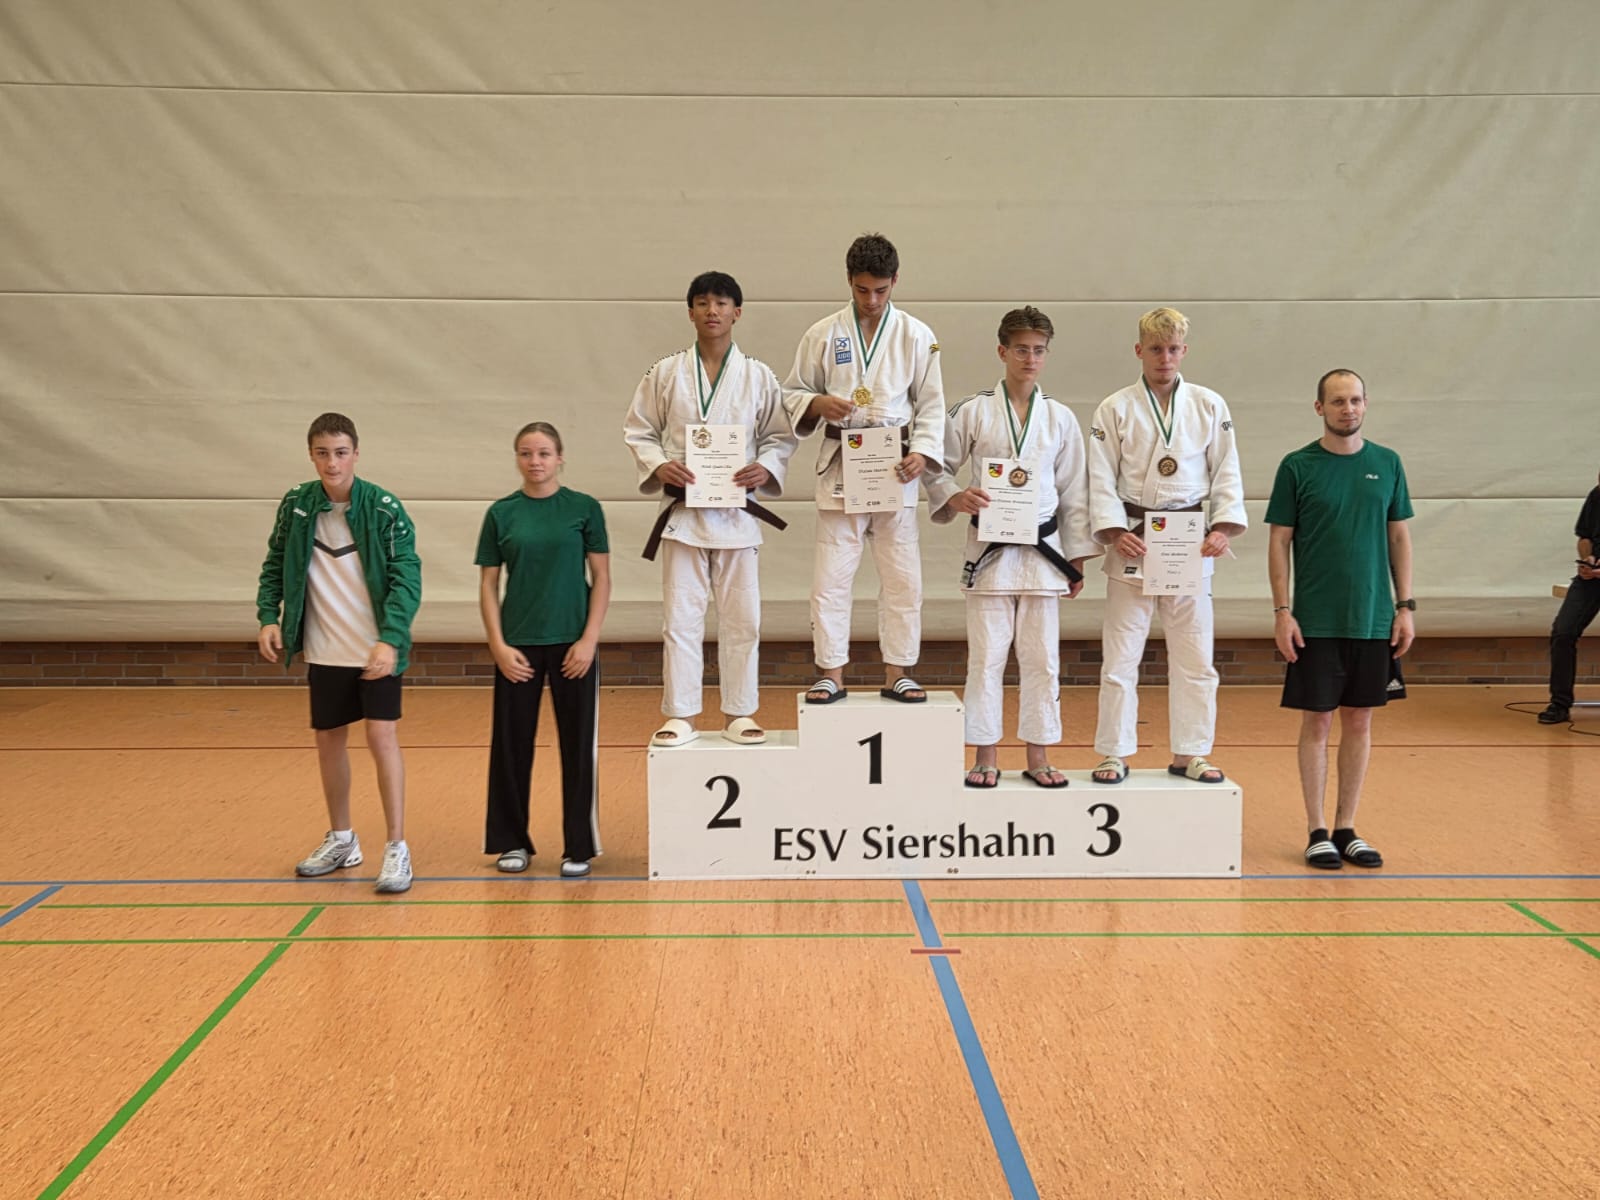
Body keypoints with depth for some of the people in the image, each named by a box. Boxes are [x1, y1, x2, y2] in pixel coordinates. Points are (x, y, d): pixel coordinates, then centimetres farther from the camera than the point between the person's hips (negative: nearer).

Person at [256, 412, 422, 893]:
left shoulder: (384, 507, -13)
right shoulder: (296, 505, -2)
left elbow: (407, 577, -16)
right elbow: (274, 565, 9)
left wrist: (390, 639, -27)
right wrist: (268, 616, -6)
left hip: (376, 650, -4)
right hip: (324, 651, 4)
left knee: (382, 735, -9)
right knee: (329, 740, 12)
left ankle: (397, 848, -1)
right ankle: (341, 840, 29)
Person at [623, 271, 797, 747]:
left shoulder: (759, 376, 3)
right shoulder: (665, 373, 2)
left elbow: (781, 437, 7)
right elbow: (638, 430, 6)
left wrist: (766, 468, -12)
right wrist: (658, 465, -11)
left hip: (737, 514, 1)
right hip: (682, 511, 0)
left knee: (742, 619, 5)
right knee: (680, 618, 2)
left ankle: (740, 714, 18)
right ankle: (680, 716, 12)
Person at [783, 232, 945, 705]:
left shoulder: (916, 336, 3)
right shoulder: (823, 334, 3)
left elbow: (931, 405, 4)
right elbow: (792, 393, 9)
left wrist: (923, 453, -12)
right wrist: (819, 404, -13)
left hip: (896, 470, 0)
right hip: (840, 467, 0)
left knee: (902, 577, 3)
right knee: (830, 577, -1)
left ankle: (897, 673, 14)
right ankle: (831, 674, 9)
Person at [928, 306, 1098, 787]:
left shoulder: (1060, 418, 6)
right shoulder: (972, 412, -1)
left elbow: (1074, 493, 9)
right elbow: (937, 468, 6)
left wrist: (1077, 557, 7)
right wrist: (955, 498, -15)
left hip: (1042, 549, 2)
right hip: (990, 549, -2)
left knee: (1042, 657, 6)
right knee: (986, 657, 1)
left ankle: (1038, 757, 17)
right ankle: (985, 757, 12)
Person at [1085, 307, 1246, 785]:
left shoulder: (1210, 406, 6)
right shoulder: (1115, 409, 1)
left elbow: (1226, 473, 6)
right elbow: (1102, 481, -2)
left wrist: (1222, 529, -7)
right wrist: (1115, 532, -15)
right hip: (1133, 543, -2)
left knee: (1194, 656, 7)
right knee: (1120, 657, 0)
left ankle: (1188, 753, 19)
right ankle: (1115, 753, 11)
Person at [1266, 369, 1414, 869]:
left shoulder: (1387, 464, 6)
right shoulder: (1298, 466, -2)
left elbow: (1399, 537, 9)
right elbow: (1279, 541, -2)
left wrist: (1405, 606, 3)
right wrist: (1282, 610, -9)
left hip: (1373, 620, 3)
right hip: (1316, 621, -3)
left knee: (1359, 721, 8)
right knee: (1317, 721, 3)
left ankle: (1346, 829, 19)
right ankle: (1317, 832, 13)